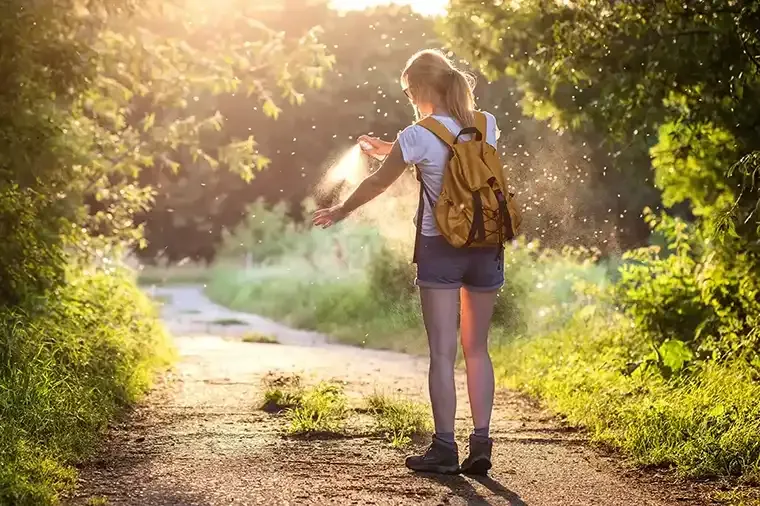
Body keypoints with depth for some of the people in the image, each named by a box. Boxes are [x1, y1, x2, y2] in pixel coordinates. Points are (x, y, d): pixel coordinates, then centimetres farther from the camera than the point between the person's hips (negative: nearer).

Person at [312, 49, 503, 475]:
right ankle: (481, 444, 7)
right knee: (477, 349, 11)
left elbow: (378, 183, 4)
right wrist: (396, 150, 30)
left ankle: (445, 448, 2)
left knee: (442, 353, 0)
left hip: (441, 249, -4)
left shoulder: (418, 137, -10)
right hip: (486, 248, 4)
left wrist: (340, 212, 22)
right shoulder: (487, 126, 3)